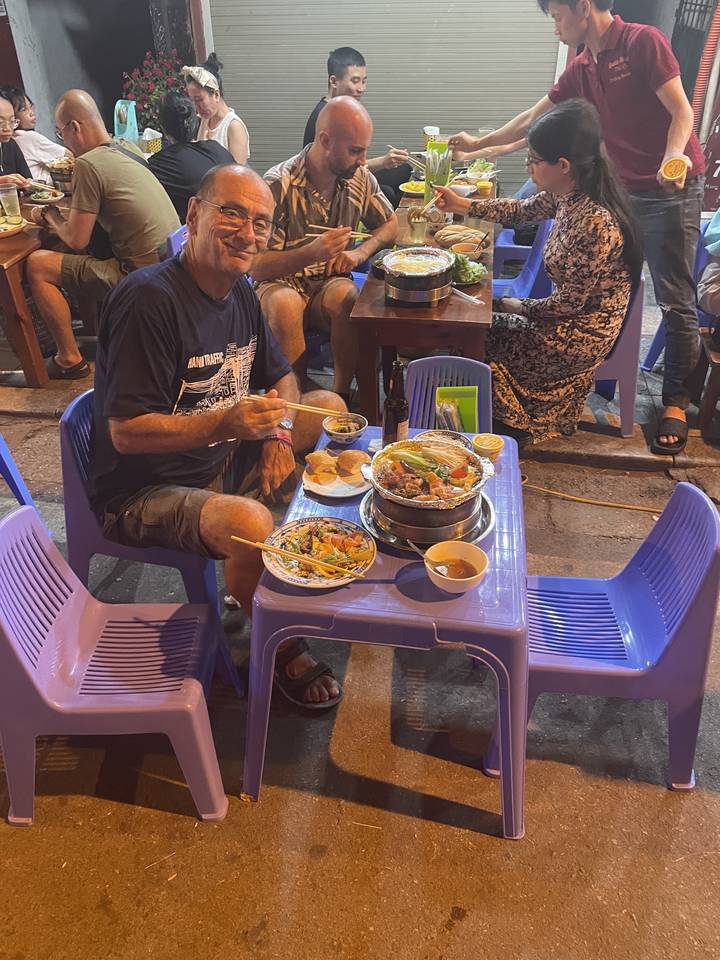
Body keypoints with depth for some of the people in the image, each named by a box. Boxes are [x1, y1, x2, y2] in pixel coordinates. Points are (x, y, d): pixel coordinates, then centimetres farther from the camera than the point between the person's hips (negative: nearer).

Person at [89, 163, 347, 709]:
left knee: (332, 408, 9)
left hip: (224, 458, 9)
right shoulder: (149, 299, -24)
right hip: (143, 490, -9)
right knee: (252, 524, -37)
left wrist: (279, 434, -6)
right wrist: (224, 423, -37)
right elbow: (126, 433, -25)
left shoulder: (239, 292, 3)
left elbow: (281, 377, 15)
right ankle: (282, 648, -5)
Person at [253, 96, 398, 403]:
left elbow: (390, 224, 16)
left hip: (331, 281, 3)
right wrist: (312, 252, -33)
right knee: (285, 306, -37)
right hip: (282, 282, -3)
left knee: (348, 298, -32)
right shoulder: (279, 185, -16)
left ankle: (340, 394, -19)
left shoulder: (360, 177, -1)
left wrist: (360, 252, -6)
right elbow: (257, 268, -17)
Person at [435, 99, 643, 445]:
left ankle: (509, 428, 25)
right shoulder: (568, 193, -5)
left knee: (481, 343, 0)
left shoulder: (596, 224, -31)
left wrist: (519, 307, -8)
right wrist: (462, 205, 10)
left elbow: (569, 303, -24)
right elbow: (524, 210, 14)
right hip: (574, 314, 8)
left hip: (583, 335, -8)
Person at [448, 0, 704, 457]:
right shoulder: (582, 69, 13)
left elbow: (682, 113, -14)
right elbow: (533, 118, 22)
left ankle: (676, 403, 5)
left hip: (671, 192, -7)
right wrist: (478, 143, 25)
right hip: (621, 192, 7)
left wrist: (672, 159, -33)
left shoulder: (643, 42, -9)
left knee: (676, 303, -5)